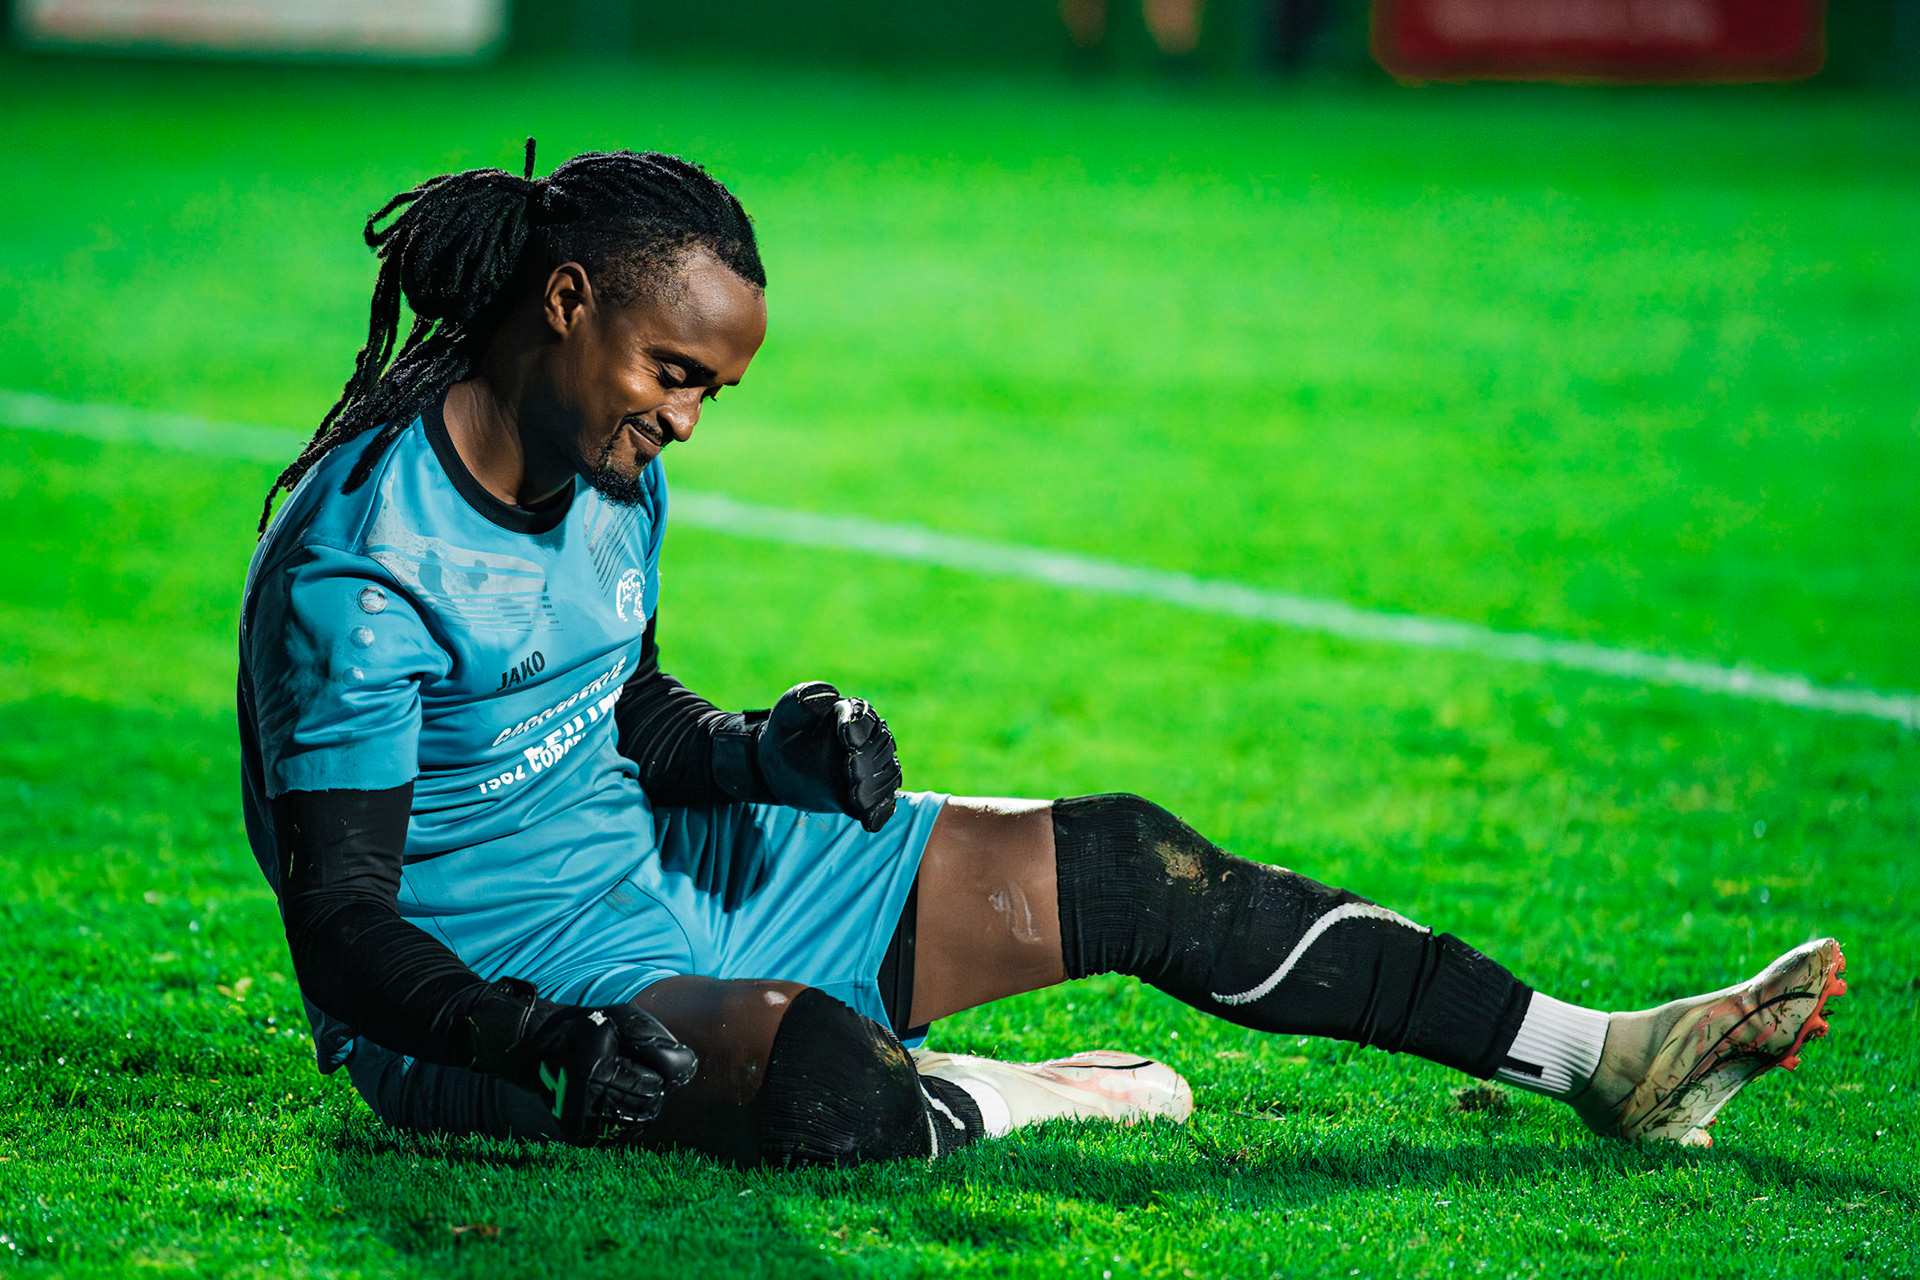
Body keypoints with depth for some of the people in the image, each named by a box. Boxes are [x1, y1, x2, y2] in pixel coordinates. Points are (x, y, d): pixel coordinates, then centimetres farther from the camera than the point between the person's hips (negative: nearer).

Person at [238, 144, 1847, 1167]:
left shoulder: (611, 482, 4)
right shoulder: (358, 566, -23)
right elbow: (342, 931, -24)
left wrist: (773, 749, -1)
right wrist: (549, 1043, -40)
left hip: (653, 877, 9)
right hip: (483, 988, -9)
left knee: (1113, 865, 3)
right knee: (820, 1078, -41)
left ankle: (1599, 1055, 7)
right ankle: (1025, 1099, -6)